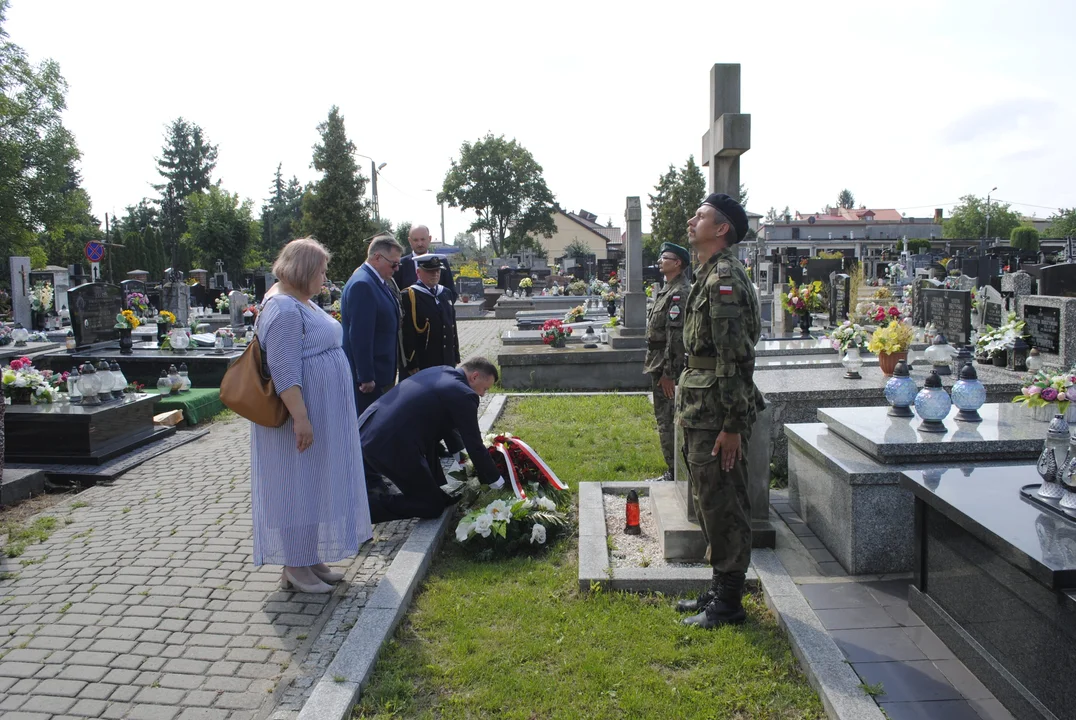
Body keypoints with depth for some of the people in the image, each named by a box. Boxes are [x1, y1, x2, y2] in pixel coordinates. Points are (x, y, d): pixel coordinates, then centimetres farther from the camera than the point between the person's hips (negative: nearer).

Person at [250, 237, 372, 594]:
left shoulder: (303, 303, 14)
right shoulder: (283, 309, -19)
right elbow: (283, 370, -25)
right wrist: (300, 417, -29)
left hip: (324, 415, 11)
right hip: (301, 417, -10)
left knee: (313, 485, 15)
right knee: (297, 487, -1)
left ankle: (309, 558, 26)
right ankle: (294, 568, 11)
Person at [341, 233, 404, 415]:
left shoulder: (378, 281, 11)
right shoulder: (362, 285, -19)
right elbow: (360, 336, -23)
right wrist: (366, 378, -21)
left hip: (380, 374, 10)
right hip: (368, 378, -9)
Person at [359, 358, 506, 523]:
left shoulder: (438, 372, 18)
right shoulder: (464, 395, -7)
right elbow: (474, 445, -1)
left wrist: (459, 457, 41)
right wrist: (495, 480, 15)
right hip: (389, 447, -9)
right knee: (432, 506, 6)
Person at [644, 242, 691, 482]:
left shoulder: (679, 293, -16)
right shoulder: (668, 289, 16)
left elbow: (676, 336, -22)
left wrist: (668, 372, -23)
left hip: (667, 366, -10)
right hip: (659, 363, 10)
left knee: (667, 420, -5)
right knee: (666, 419, 16)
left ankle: (674, 473, 3)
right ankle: (675, 469, 26)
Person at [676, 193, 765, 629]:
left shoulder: (724, 278, -16)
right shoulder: (710, 276, 16)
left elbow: (735, 357, -21)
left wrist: (731, 425, -22)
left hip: (718, 418, -10)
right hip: (702, 413, 10)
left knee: (723, 507, 0)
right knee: (711, 504, 17)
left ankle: (728, 603, 12)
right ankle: (720, 590, 29)